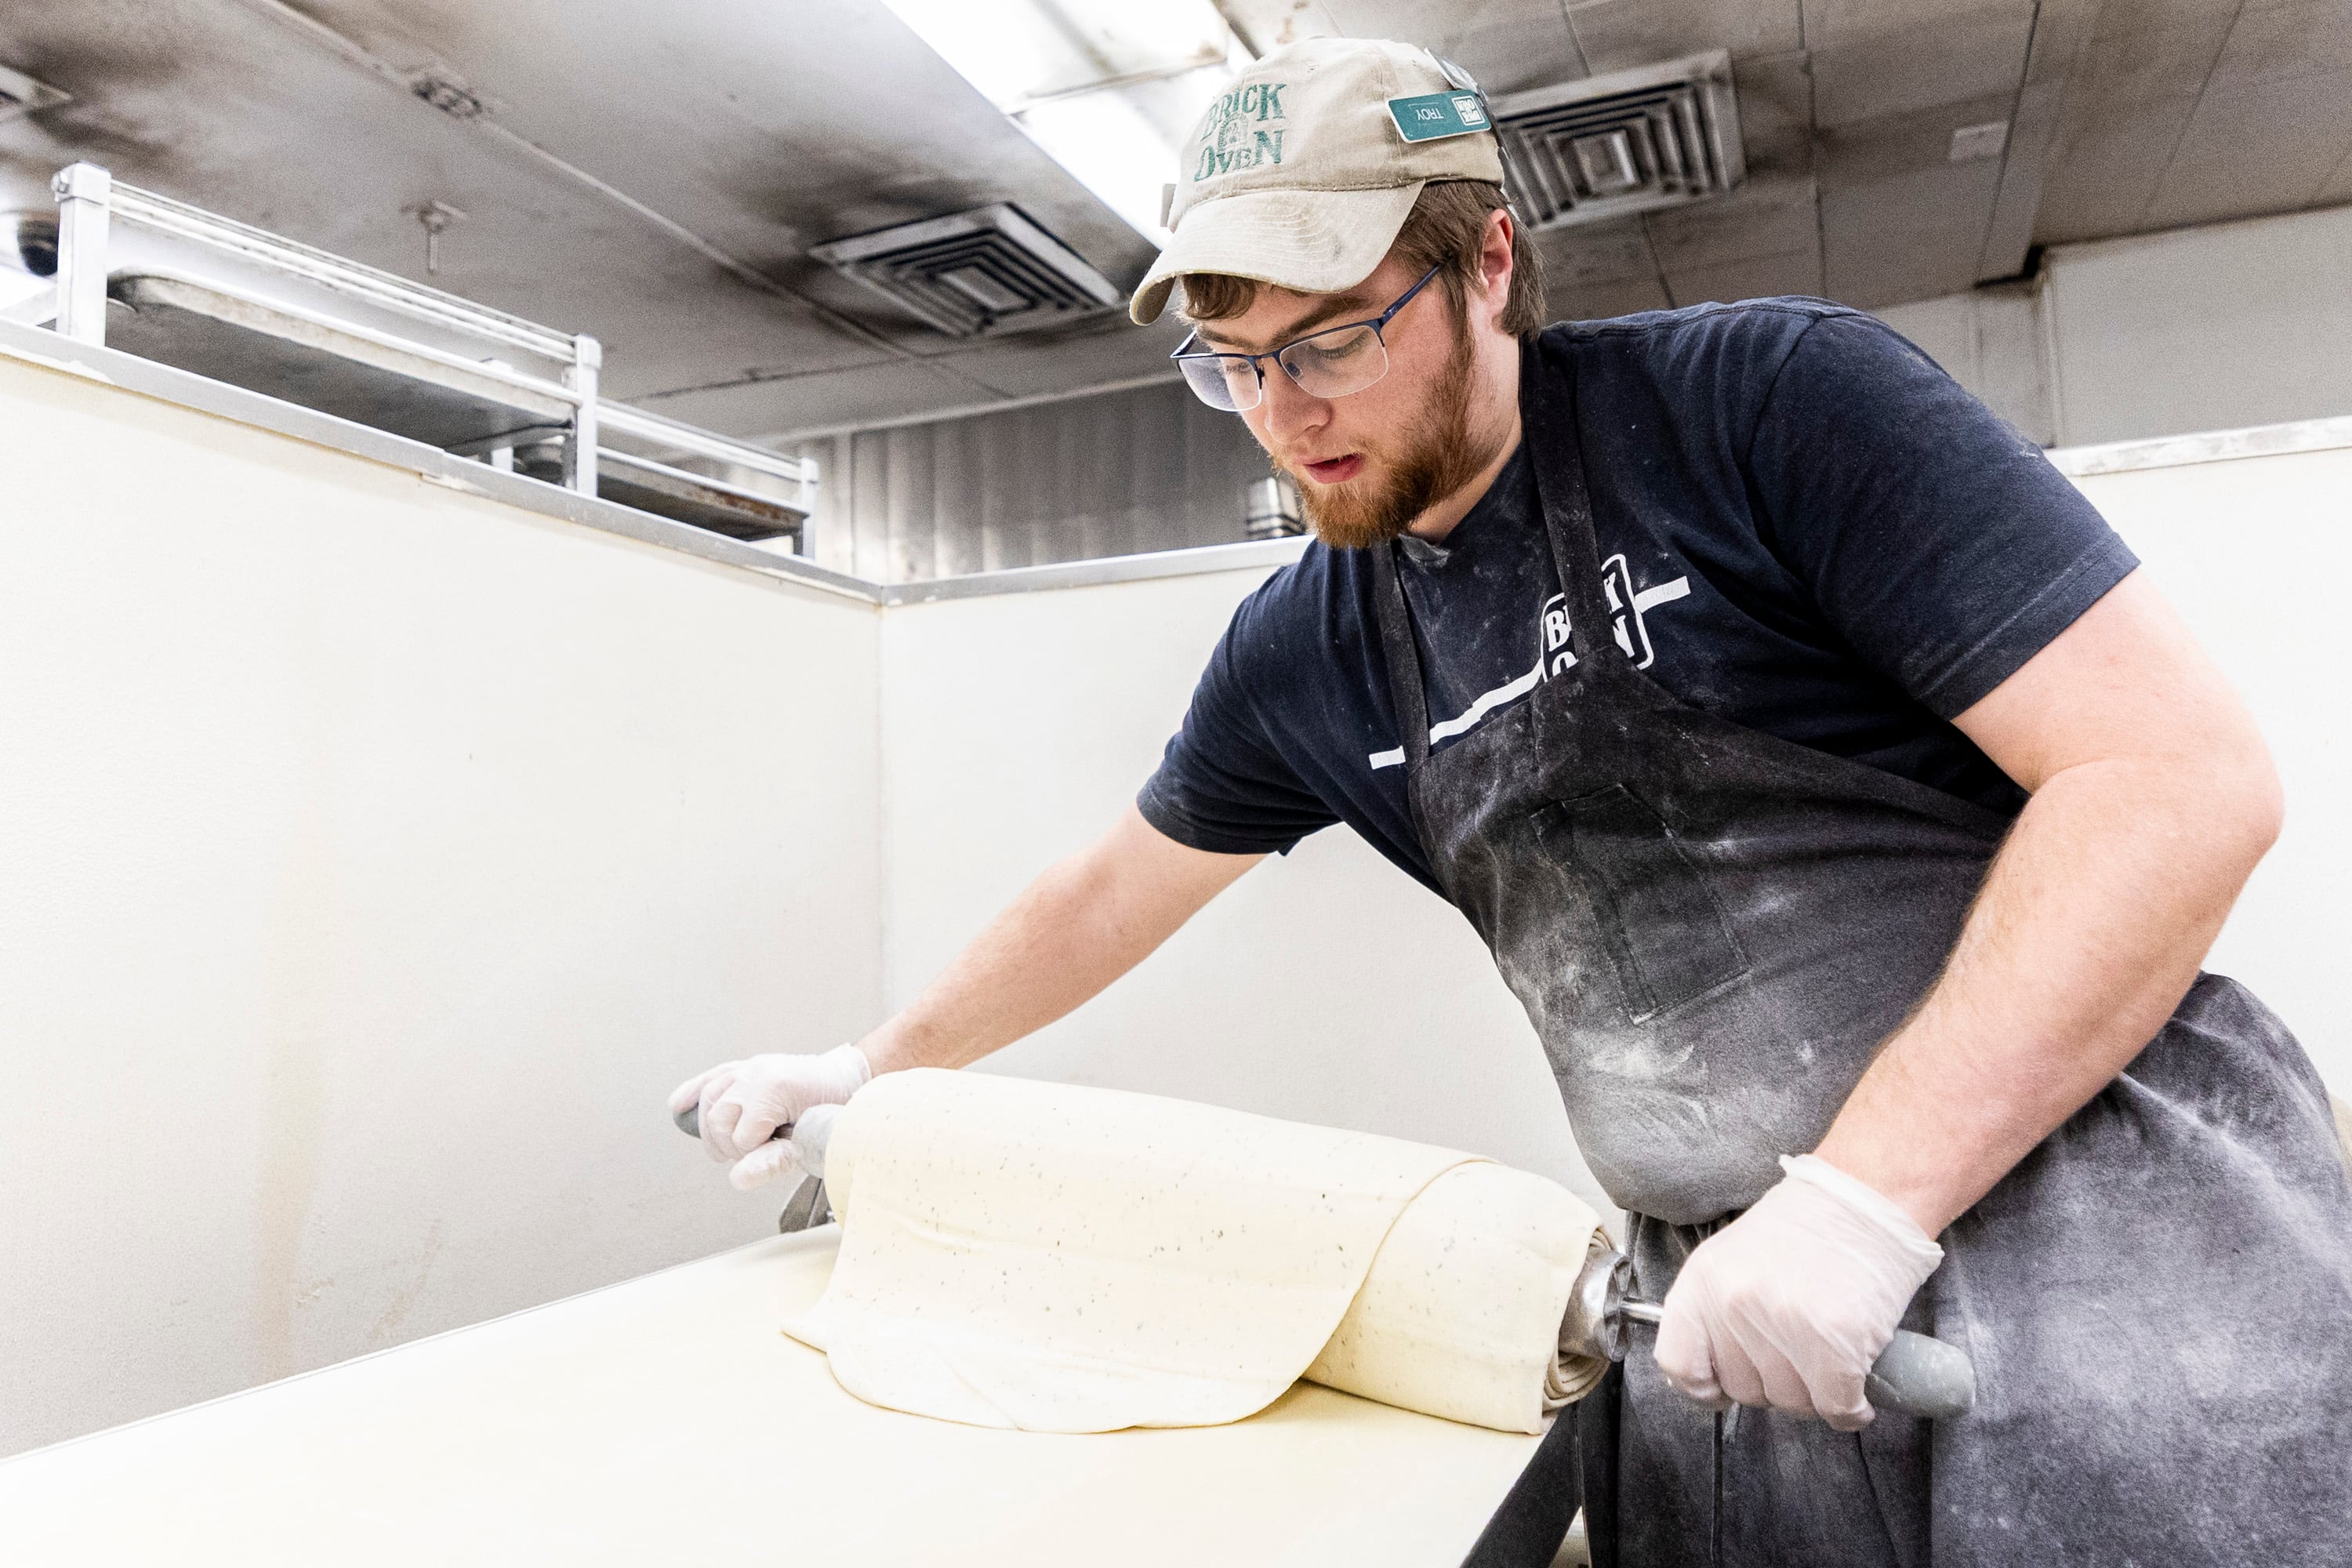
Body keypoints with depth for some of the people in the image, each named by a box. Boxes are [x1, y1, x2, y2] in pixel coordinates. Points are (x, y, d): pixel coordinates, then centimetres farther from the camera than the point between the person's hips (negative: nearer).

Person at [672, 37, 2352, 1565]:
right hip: (1733, 1310, 4)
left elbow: (2184, 772, -16)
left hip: (2095, 1212, -3)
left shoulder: (1766, 397, -12)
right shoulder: (1306, 651, 5)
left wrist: (1863, 1191, -22)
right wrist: (864, 1070, 21)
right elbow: (1114, 891, 18)